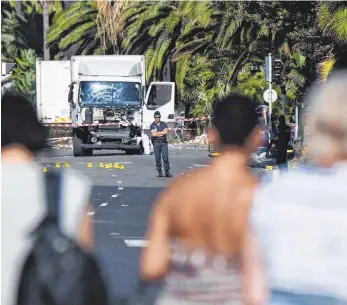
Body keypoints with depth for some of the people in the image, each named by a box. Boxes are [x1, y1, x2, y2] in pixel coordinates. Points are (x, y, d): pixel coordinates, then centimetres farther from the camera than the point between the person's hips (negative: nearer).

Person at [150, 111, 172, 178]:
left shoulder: (164, 124, 12)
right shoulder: (152, 125, 7)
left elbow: (166, 132, -5)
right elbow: (153, 134, -8)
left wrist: (157, 133, -7)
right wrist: (162, 133, -6)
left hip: (163, 142, 1)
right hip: (156, 143, 0)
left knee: (165, 157, -8)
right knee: (158, 158, -1)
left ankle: (167, 172, -8)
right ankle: (160, 172, 4)